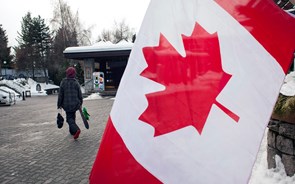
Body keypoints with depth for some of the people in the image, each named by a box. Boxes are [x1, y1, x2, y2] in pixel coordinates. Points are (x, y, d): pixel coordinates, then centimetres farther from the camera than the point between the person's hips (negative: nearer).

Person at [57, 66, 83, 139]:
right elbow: (80, 94, 0)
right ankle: (72, 131, 29)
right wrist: (80, 103, 13)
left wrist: (59, 104, 3)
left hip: (67, 104, -2)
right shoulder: (76, 83, -4)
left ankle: (76, 130, -19)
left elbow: (60, 95, -6)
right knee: (72, 117, 20)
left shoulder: (63, 82, -8)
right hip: (75, 104, 2)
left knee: (69, 118, 4)